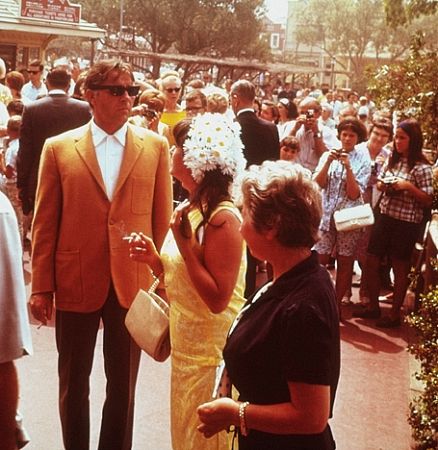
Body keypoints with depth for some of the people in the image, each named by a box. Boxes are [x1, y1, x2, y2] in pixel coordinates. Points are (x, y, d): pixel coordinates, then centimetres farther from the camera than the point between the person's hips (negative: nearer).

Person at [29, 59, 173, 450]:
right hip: (75, 284, 0)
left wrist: (160, 278, -1)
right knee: (73, 385, 15)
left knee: (123, 387, 13)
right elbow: (44, 224, 0)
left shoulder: (155, 147, 1)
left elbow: (162, 217, 3)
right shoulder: (59, 148, 0)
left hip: (132, 284, 1)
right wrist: (41, 287, -2)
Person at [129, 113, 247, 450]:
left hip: (211, 355, -8)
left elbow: (217, 299, -23)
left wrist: (185, 245, -26)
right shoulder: (189, 209, 5)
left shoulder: (223, 217, -22)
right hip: (186, 348, 8)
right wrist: (152, 257, -4)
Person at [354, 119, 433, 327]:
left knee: (400, 269, 7)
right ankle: (373, 306, 28)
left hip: (406, 223, -6)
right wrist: (382, 185, -4)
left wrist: (408, 186, -25)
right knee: (371, 263, 11)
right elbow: (379, 183, 19)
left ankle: (395, 313, 21)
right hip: (384, 216, 6)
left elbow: (428, 201, -13)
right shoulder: (392, 159, 6)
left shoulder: (422, 167, -13)